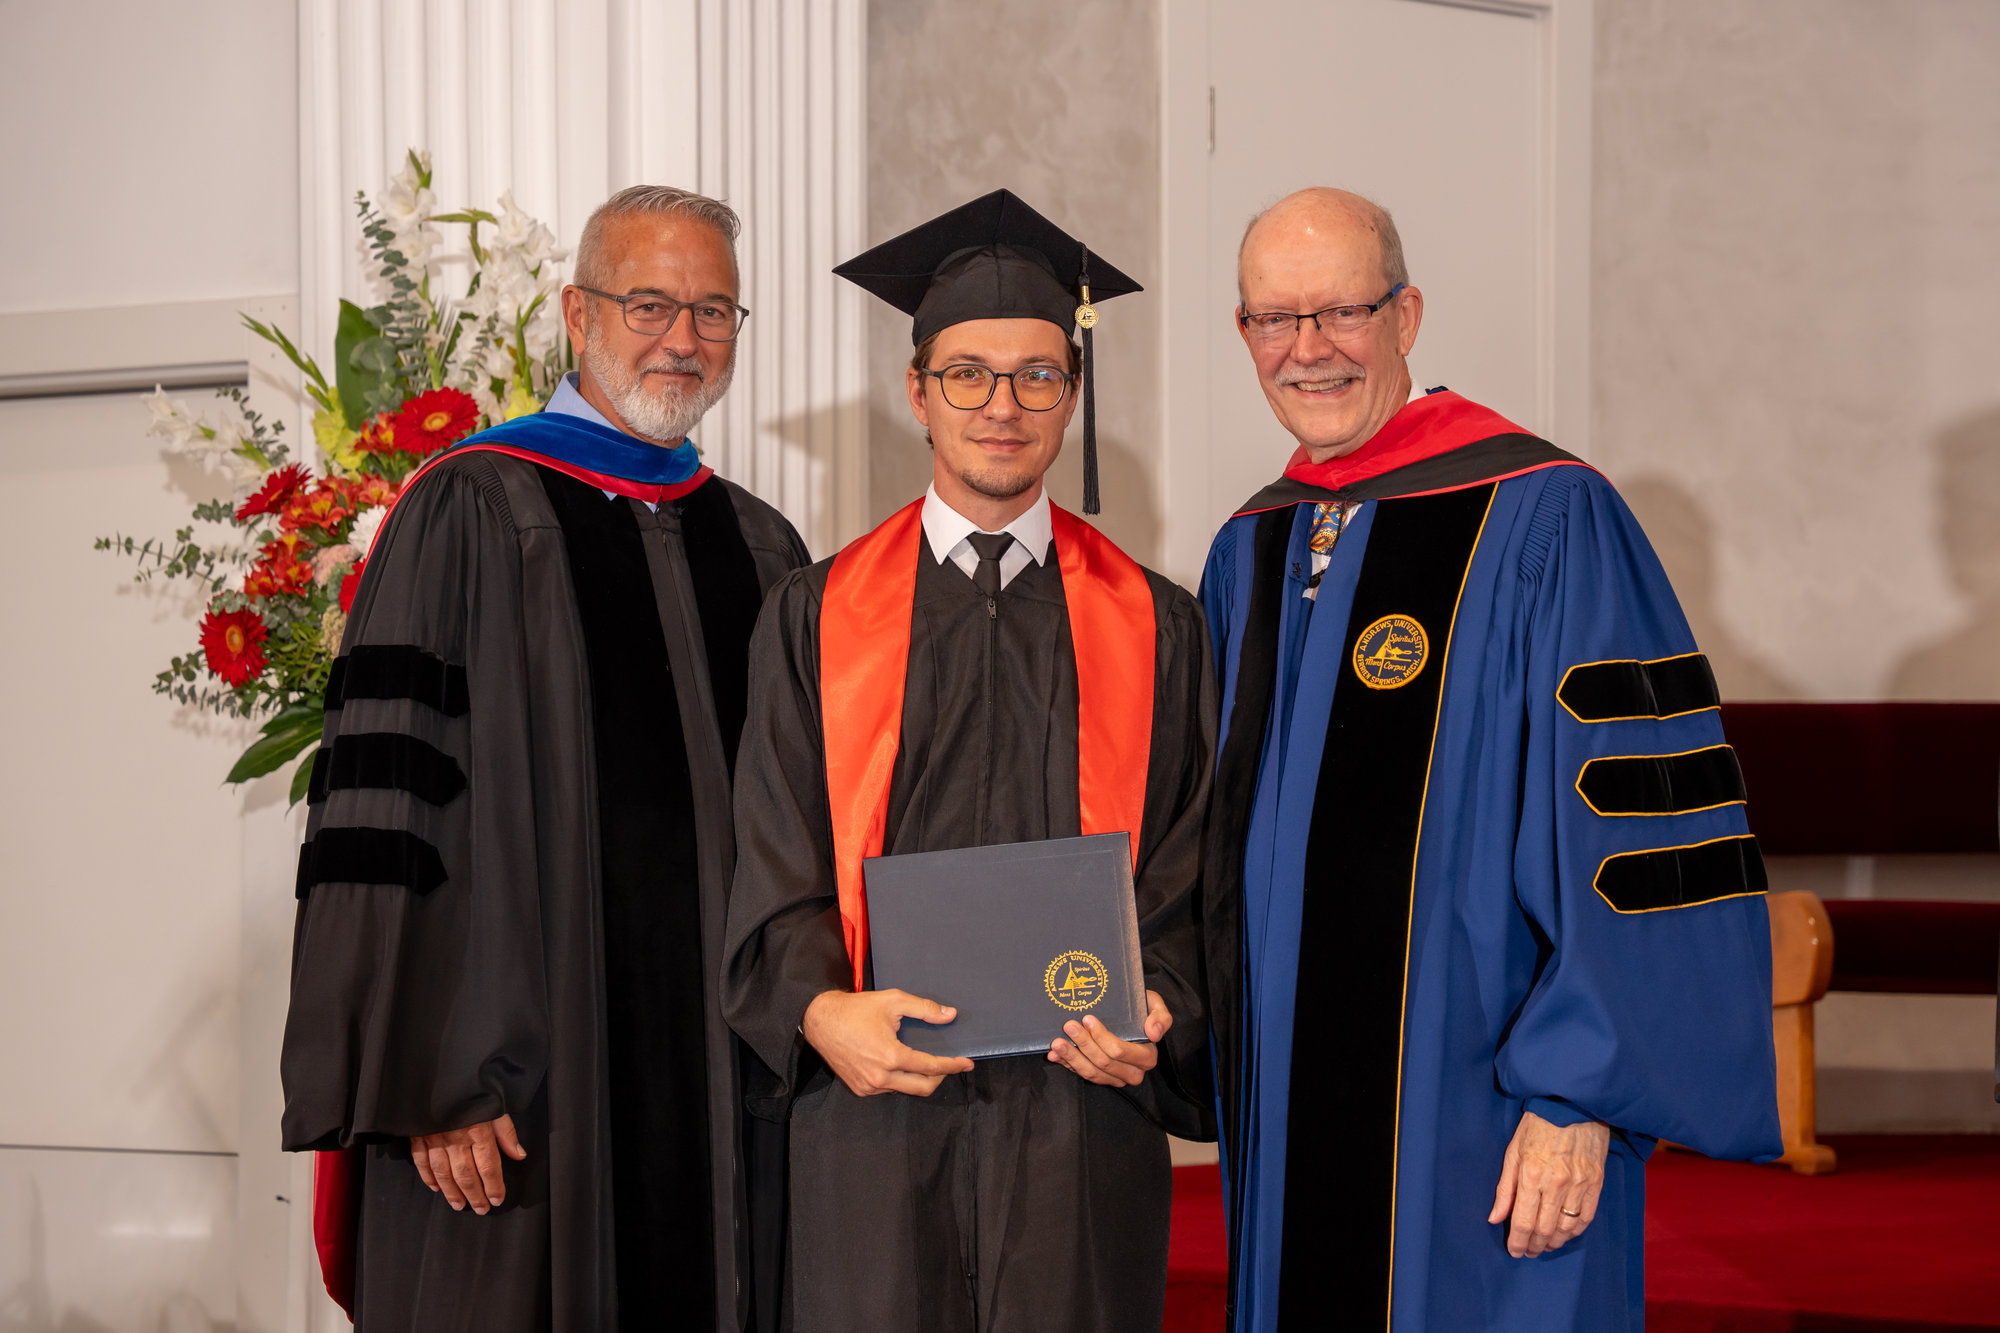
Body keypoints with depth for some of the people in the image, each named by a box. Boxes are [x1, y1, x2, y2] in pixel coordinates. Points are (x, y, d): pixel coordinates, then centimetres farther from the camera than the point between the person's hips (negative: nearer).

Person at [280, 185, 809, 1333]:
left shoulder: (764, 551, 14)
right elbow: (391, 806, -9)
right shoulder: (475, 516, -3)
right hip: (518, 1087, -5)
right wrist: (430, 1079, -15)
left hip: (726, 1094, 5)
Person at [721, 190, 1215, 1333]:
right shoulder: (818, 616, 10)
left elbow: (1190, 872, 7)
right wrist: (822, 1009, -14)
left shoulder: (1155, 626, 11)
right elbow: (779, 863, 4)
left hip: (1085, 1105, 0)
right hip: (873, 1099, 0)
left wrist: (1157, 1012, -11)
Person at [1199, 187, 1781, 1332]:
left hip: (1487, 1140, -6)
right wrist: (1230, 1082, 17)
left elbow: (1637, 834, -15)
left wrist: (1581, 1100, -20)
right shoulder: (1249, 554, 11)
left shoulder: (1545, 521, -10)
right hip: (1291, 1130, 6)